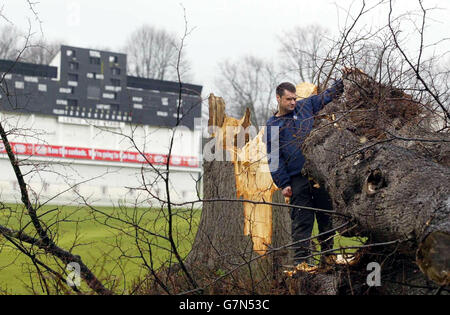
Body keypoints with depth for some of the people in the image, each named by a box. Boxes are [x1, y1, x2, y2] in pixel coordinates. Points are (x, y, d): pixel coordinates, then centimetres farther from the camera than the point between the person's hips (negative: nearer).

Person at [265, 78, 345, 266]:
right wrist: (283, 184, -4)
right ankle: (301, 259, 0)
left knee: (326, 217, 7)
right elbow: (274, 159, 3)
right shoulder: (272, 126, 7)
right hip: (297, 179, -2)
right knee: (302, 220, -4)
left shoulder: (305, 107, 13)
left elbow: (328, 95, 26)